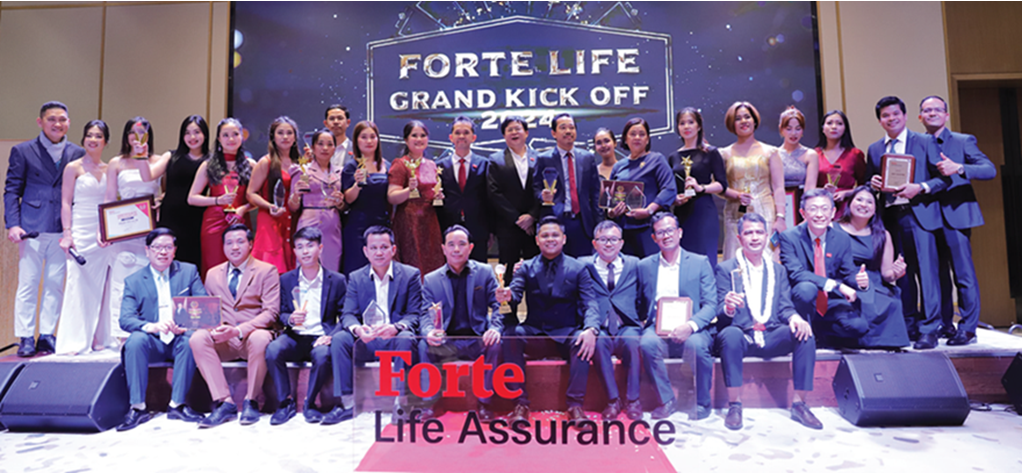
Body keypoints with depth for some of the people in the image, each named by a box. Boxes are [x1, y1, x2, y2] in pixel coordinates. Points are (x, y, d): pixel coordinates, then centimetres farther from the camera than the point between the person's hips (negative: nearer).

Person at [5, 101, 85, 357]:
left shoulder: (78, 154, 8)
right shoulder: (22, 151, 4)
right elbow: (12, 190, 4)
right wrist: (12, 224, -6)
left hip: (64, 230, 2)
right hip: (32, 229, -1)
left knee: (55, 285, 7)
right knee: (27, 285, 2)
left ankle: (47, 335, 17)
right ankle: (25, 338, 11)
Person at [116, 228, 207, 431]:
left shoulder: (189, 271, 8)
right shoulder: (133, 281, 8)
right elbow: (125, 319, -4)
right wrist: (150, 326, -26)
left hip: (179, 340, -1)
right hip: (153, 342, 1)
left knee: (191, 340, -33)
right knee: (135, 340, -31)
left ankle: (177, 404, -23)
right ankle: (138, 407, -25)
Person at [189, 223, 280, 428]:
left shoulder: (267, 271, 2)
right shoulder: (213, 274, 17)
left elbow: (271, 312, -8)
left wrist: (239, 330, -23)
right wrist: (213, 327, -12)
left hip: (253, 334, -4)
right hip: (223, 339, 4)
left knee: (259, 338, -37)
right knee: (197, 338, -26)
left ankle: (250, 402, -18)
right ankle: (224, 402, -22)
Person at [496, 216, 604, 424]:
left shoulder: (578, 269, 4)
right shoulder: (526, 268, 8)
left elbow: (590, 303, -6)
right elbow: (516, 293, -8)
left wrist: (591, 329, -28)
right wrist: (507, 296, -35)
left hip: (567, 332, -1)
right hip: (534, 331, 1)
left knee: (582, 340, -32)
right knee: (511, 335, -28)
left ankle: (575, 404, -23)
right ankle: (520, 403, -23)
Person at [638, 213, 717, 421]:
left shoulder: (700, 263, 8)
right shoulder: (644, 266, 14)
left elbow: (711, 305, 0)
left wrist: (690, 325, -19)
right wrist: (648, 322, -6)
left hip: (693, 330, -1)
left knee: (696, 344, -34)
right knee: (647, 343, -31)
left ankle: (702, 403, -8)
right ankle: (666, 400, -11)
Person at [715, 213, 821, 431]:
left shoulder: (778, 270, 19)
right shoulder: (726, 269, 6)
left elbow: (785, 306, 11)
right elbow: (721, 314, -1)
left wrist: (794, 317, -14)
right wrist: (728, 307, -27)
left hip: (772, 337, 4)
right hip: (742, 335, -3)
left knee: (804, 334, -24)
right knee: (730, 334, -36)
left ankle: (799, 403, -14)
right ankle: (734, 405, -26)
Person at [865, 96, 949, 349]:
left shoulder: (924, 142, 5)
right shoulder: (874, 149, 15)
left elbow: (944, 177, 2)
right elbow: (868, 184, 18)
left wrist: (920, 188, -13)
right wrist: (873, 183, -4)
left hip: (919, 214, -3)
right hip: (890, 216, 4)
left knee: (926, 271, -7)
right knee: (901, 273, 7)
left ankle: (929, 329, -1)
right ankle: (908, 326, 16)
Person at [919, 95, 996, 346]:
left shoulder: (963, 141, 2)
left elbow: (990, 169, -7)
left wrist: (959, 168, -22)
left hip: (955, 215, -4)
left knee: (963, 274, -3)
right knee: (936, 274, 9)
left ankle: (968, 329, 5)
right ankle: (944, 325, 19)